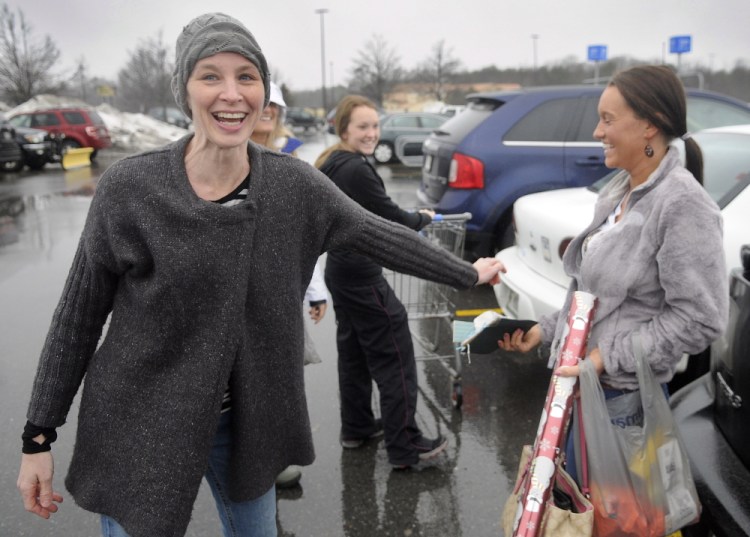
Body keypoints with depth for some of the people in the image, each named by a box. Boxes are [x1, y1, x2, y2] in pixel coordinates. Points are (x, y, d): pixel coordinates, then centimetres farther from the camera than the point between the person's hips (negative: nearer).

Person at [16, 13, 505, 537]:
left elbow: (379, 235, 4)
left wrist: (468, 273, 12)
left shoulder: (295, 184, -9)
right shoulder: (129, 187, -15)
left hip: (247, 420, 3)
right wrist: (39, 436, -4)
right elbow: (78, 316, -7)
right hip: (139, 427, -2)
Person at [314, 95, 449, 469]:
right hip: (362, 276, -10)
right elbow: (394, 220, -16)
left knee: (353, 351, 19)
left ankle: (356, 427, 32)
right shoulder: (356, 170, -21)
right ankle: (404, 446, 3)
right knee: (394, 357, -3)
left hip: (340, 270, 10)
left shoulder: (331, 165, 9)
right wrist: (424, 218, 3)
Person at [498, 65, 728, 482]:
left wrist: (609, 356, -21)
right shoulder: (619, 191, 7)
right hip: (582, 383, 8)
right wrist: (546, 330, 9)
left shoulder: (682, 203, -19)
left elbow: (700, 318, -21)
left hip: (623, 395, -8)